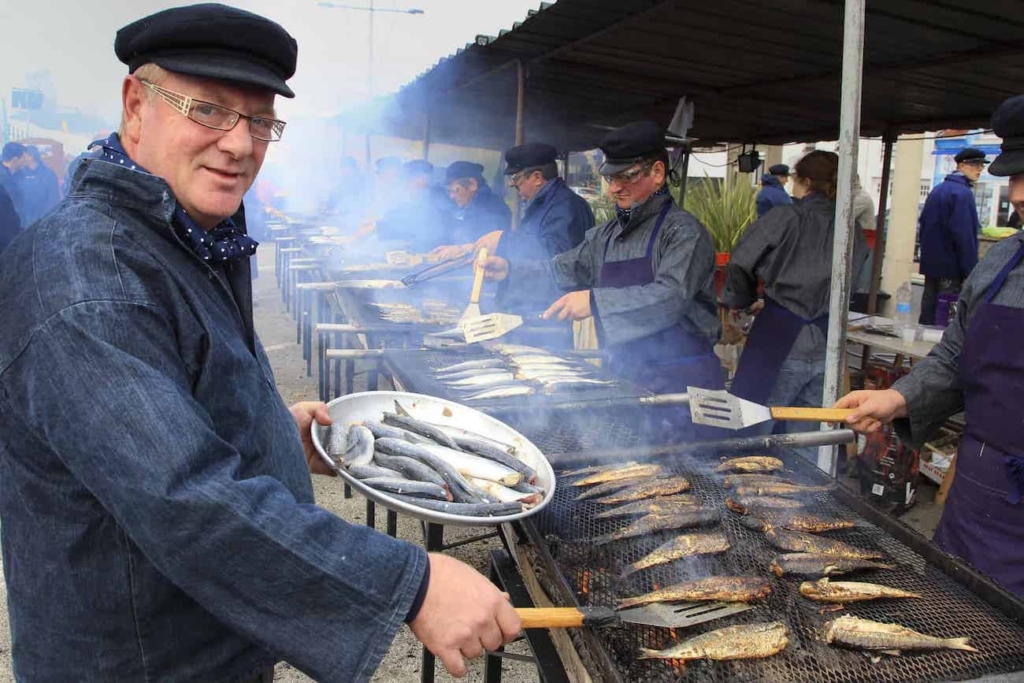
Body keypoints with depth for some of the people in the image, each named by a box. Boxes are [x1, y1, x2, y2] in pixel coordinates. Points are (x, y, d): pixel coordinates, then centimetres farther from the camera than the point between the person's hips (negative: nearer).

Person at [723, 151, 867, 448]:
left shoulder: (785, 217, -5)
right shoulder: (852, 232, 9)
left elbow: (740, 264, -9)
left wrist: (740, 302, 11)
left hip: (779, 342, -5)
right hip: (826, 349, 5)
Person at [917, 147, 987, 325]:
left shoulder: (937, 190, 13)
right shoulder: (962, 193, -14)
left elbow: (922, 225, 19)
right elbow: (964, 236, -19)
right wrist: (971, 273, -17)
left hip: (931, 264, 9)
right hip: (951, 270, -9)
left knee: (927, 317, 13)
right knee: (946, 321, -4)